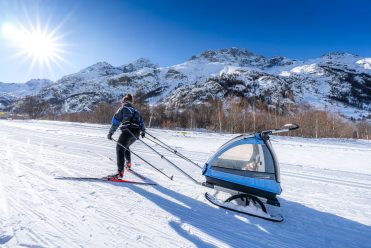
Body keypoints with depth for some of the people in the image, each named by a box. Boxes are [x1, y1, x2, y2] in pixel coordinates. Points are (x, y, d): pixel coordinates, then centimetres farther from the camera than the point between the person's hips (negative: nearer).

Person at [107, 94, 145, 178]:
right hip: (137, 132, 7)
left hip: (128, 131, -7)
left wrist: (110, 132, 1)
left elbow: (115, 121, 0)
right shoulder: (135, 110, 27)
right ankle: (128, 163, 36)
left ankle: (120, 172, -16)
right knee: (125, 146, 29)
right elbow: (141, 121, 29)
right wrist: (143, 131, 40)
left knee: (120, 149, -4)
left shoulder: (122, 109, 8)